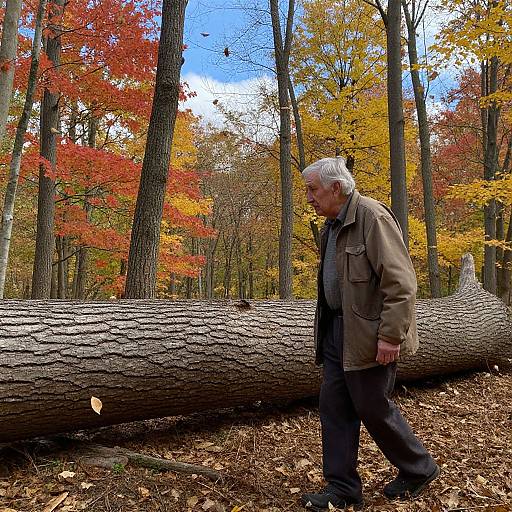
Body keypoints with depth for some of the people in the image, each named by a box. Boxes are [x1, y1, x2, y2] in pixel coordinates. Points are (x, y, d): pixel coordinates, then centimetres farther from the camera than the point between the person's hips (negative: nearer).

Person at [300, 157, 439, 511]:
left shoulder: (372, 216, -15)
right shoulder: (333, 225, 13)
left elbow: (401, 282, -20)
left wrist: (391, 335, -22)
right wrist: (328, 324, 17)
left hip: (369, 335, -9)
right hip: (337, 330, 9)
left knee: (373, 407, 4)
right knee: (334, 407, 9)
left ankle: (419, 469, 30)